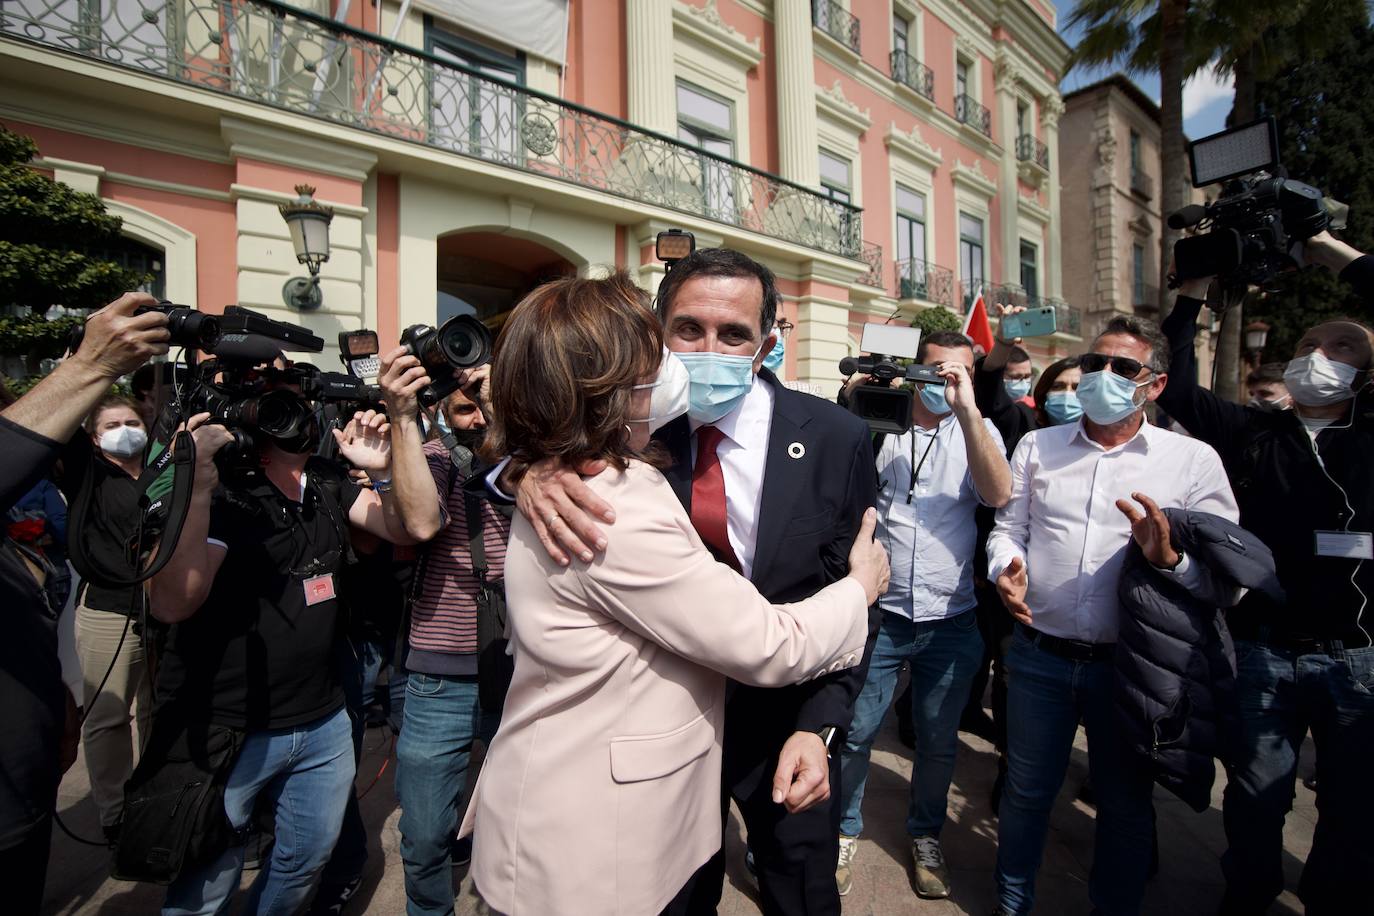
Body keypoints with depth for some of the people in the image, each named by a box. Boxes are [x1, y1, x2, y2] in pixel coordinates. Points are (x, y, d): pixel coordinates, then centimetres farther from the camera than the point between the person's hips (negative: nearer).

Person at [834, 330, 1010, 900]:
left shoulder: (978, 431, 3)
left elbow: (997, 494, -16)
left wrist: (966, 405, -23)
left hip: (951, 621, 2)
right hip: (878, 613, -1)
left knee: (939, 741, 17)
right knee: (855, 732, 7)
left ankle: (926, 835, 42)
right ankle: (844, 832, 32)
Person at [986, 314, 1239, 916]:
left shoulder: (1193, 460, -2)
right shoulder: (1037, 446, 5)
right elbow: (1008, 526, 8)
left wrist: (1169, 558, -25)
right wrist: (1004, 567, -12)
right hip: (1039, 655, 2)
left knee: (1125, 802, 18)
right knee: (1026, 791, 16)